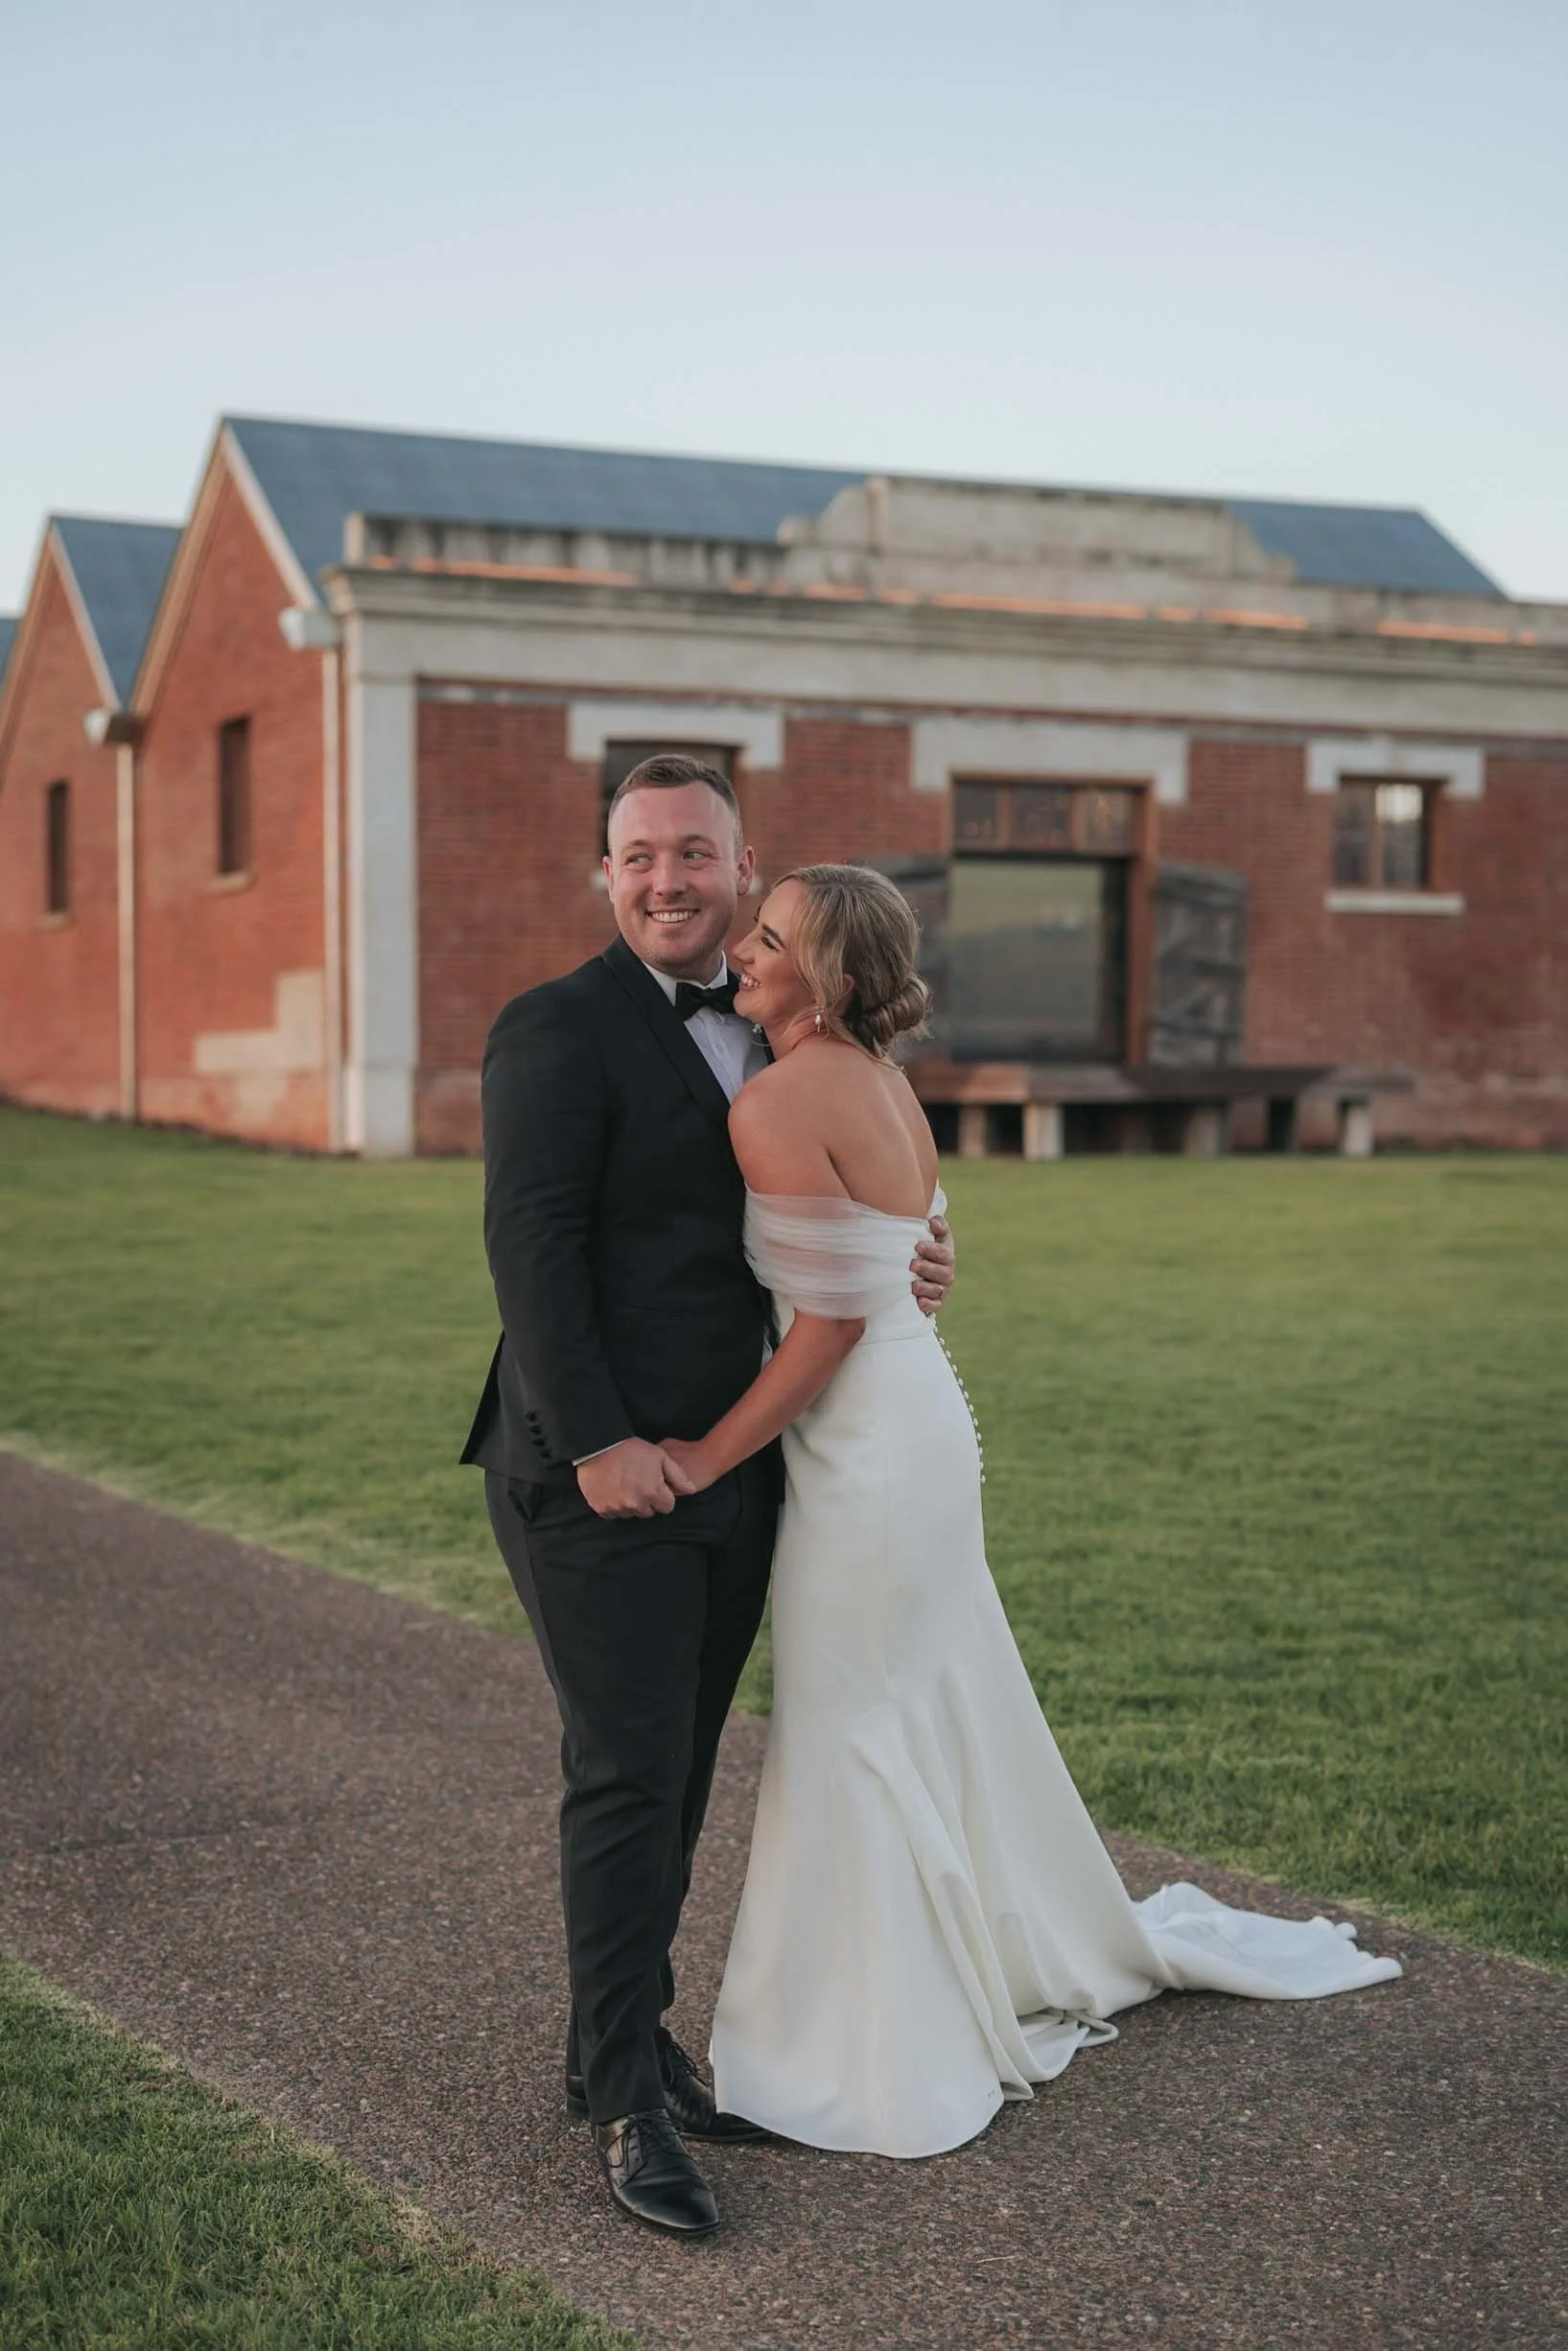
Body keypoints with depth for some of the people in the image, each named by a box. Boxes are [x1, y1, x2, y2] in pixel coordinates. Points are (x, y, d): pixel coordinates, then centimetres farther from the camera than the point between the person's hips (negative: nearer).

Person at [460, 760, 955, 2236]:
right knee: (629, 1777, -4)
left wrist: (910, 1253, -2)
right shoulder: (559, 1031, -9)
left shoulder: (764, 1033, 15)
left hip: (732, 1469, 7)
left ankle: (621, 2041, 27)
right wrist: (599, 1443, -21)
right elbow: (531, 1241, -16)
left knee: (676, 1776, 14)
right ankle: (628, 2105, 6)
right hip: (600, 1475, -7)